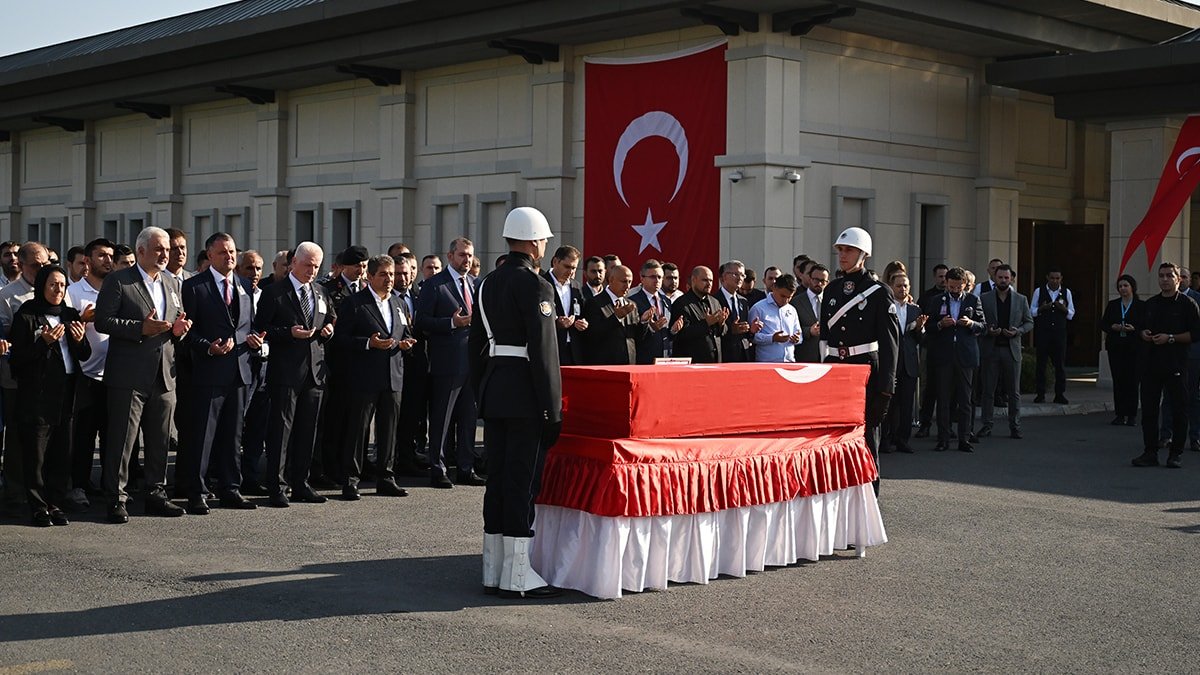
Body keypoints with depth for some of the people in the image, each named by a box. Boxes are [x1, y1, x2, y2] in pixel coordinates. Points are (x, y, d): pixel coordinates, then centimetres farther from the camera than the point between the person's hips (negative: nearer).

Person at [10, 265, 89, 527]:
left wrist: (80, 340, -5)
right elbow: (17, 358, -6)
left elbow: (84, 356, 15)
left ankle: (55, 503, 12)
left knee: (62, 453, 3)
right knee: (35, 454, -2)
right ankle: (39, 507, 5)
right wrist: (44, 342, -18)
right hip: (37, 395, -4)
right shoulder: (26, 316, -1)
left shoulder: (70, 315, 14)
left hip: (65, 394, 4)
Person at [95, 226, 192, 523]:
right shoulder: (118, 281, -3)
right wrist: (141, 328, -20)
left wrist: (178, 329, 0)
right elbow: (102, 321, -11)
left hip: (164, 376, 6)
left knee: (160, 442, 11)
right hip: (129, 375, -6)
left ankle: (156, 495, 20)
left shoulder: (172, 283, 17)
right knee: (122, 440, -3)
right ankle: (116, 500, 2)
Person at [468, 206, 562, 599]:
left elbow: (477, 344, 15)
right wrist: (552, 409, -13)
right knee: (523, 482, -4)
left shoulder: (488, 284, 12)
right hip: (525, 398, -8)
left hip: (493, 393, 8)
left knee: (497, 479, 11)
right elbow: (544, 351, -16)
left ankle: (493, 571, 16)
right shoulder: (535, 286, -12)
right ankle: (517, 575, -1)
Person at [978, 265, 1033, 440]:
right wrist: (988, 331, -14)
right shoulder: (984, 299, 4)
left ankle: (1015, 426, 10)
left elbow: (1029, 322, 11)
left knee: (1014, 391, 3)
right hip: (990, 349, -1)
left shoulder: (1021, 300, 8)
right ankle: (987, 425, 8)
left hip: (1012, 349, 1)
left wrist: (1018, 331, -8)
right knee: (988, 390, 2)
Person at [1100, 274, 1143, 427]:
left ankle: (1131, 415, 0)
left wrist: (1134, 329, -19)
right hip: (1115, 347, 3)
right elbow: (1103, 324, 11)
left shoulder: (1141, 305, 2)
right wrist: (1113, 327, -8)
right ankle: (1120, 414, 8)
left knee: (1132, 381, -5)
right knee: (1118, 380, 2)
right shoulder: (1112, 304, 13)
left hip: (1134, 348, -3)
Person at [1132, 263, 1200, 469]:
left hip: (1176, 365, -5)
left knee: (1178, 410, -1)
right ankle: (1150, 452, 10)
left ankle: (1176, 454, 7)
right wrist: (1143, 334, 3)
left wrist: (1170, 338, -15)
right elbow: (1141, 328, 26)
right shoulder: (1150, 304, 16)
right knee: (1148, 410, 4)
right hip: (1151, 364, 5)